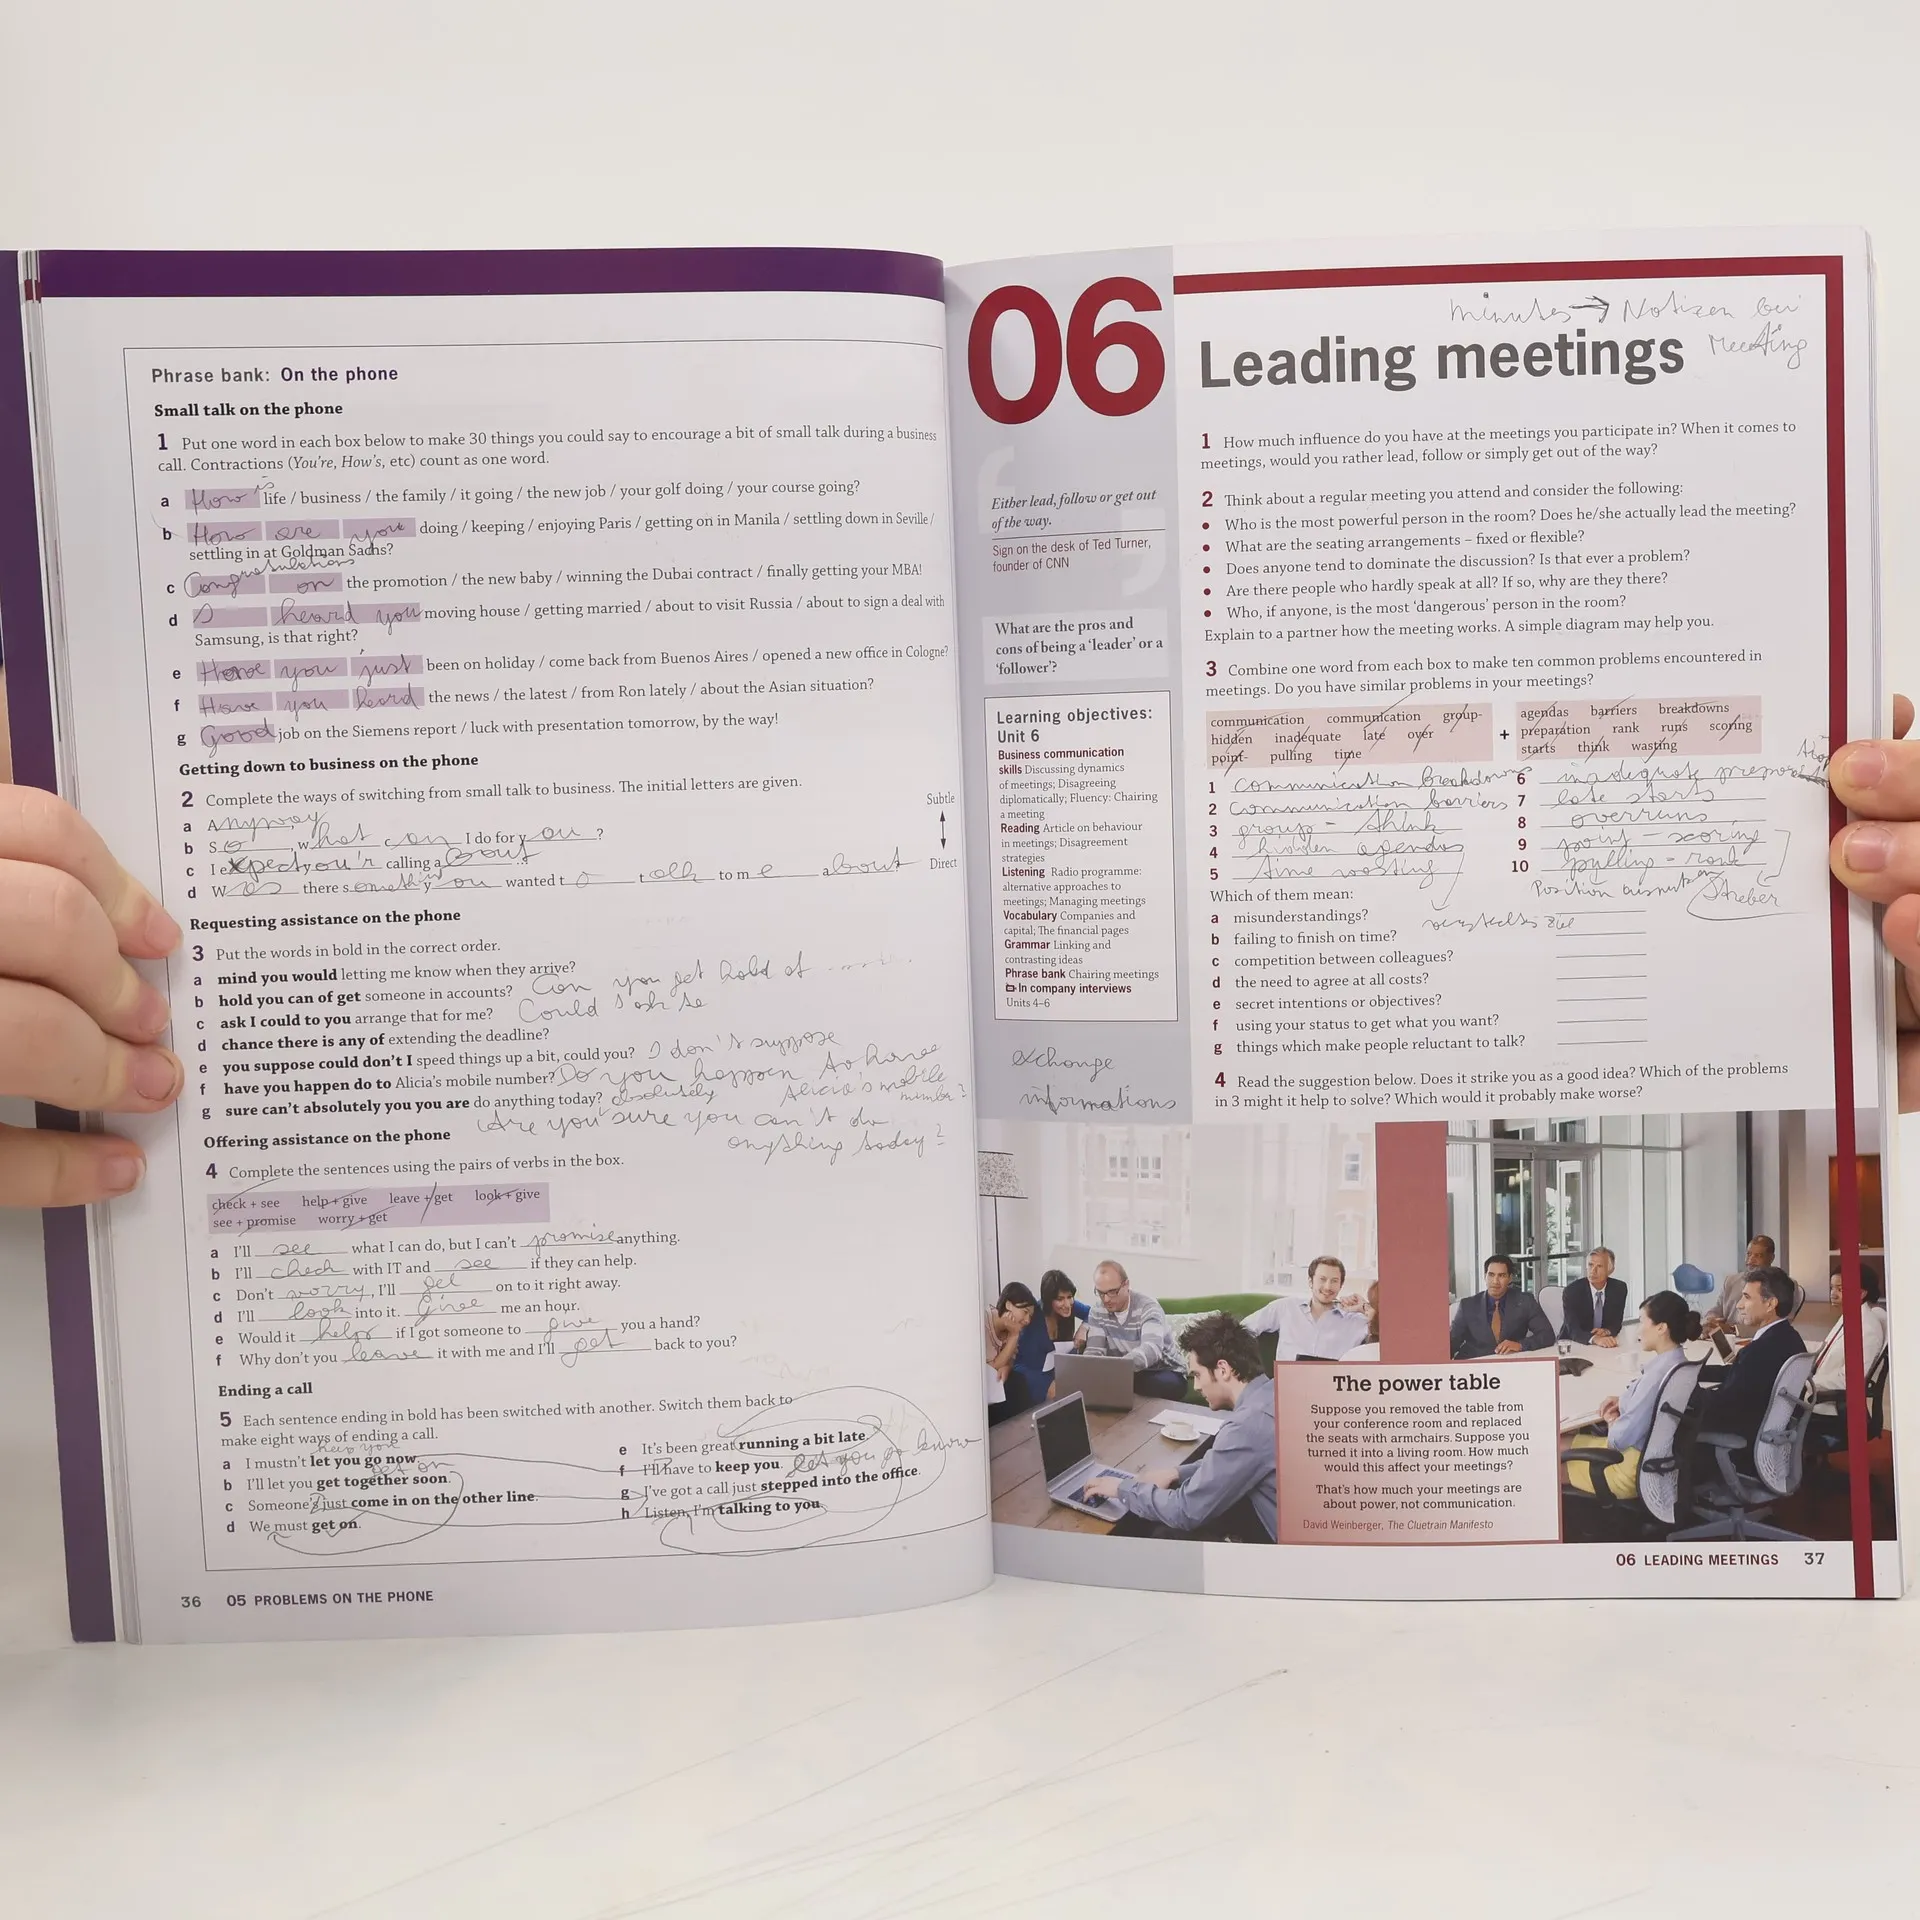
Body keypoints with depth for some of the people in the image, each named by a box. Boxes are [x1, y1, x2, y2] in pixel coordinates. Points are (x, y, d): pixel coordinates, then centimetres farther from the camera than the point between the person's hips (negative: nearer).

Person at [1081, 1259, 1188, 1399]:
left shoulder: (1147, 1308, -22)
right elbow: (1094, 1351, -10)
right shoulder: (1097, 1312, -3)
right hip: (1125, 1374, 5)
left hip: (1164, 1372, -5)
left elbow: (1152, 1349, -41)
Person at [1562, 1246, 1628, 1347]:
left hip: (1605, 1345, 3)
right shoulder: (1571, 1292, -15)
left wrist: (1606, 1331, -20)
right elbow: (1573, 1330, -25)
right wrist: (1595, 1339, -44)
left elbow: (1616, 1323, 3)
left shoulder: (1619, 1288, -2)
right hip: (1572, 1345, -3)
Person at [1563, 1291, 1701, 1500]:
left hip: (1638, 1467, -9)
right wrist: (1624, 1400, 4)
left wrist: (1612, 1422, -4)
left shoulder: (1660, 1372, -30)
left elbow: (1621, 1437, -26)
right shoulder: (1675, 1361, -1)